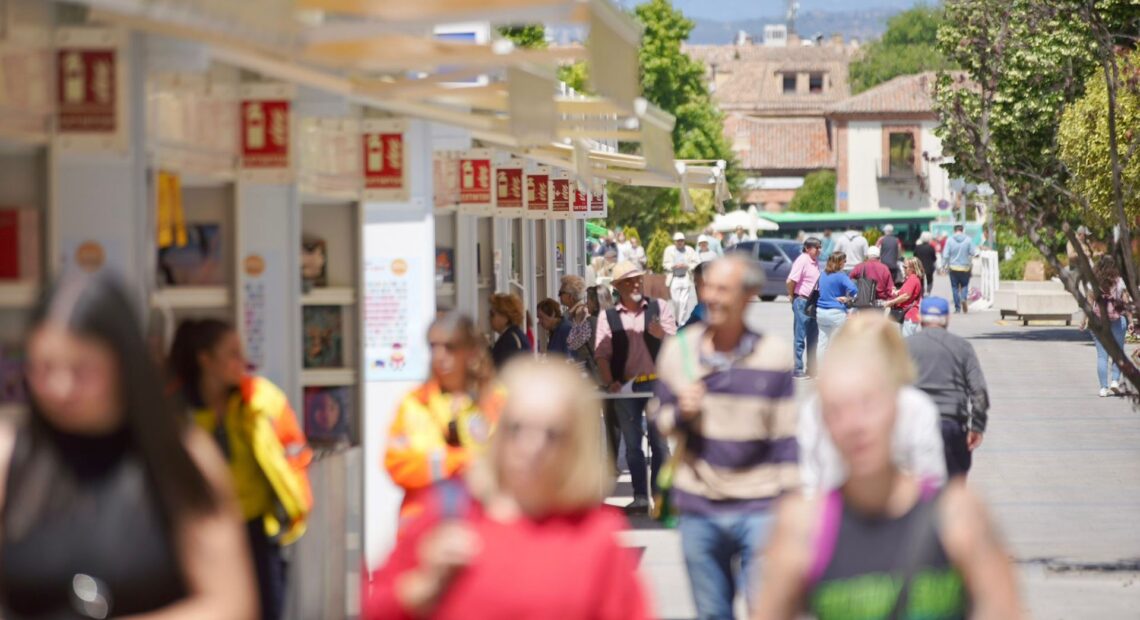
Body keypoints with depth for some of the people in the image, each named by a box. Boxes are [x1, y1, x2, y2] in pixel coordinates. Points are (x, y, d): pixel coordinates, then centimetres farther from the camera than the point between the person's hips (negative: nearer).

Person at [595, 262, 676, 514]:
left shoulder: (659, 308, 6)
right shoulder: (608, 317, 5)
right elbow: (602, 354, 1)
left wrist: (662, 335, -19)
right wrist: (610, 383, -14)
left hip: (656, 382, 0)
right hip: (625, 387, 1)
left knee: (659, 442, 0)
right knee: (632, 444, 4)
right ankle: (640, 496, 10)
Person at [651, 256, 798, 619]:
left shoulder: (773, 355, -4)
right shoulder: (679, 351, 2)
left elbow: (786, 436, -1)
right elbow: (660, 418, 12)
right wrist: (681, 414, -11)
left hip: (759, 508, -3)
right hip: (698, 509, 3)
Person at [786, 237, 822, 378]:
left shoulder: (815, 262, 11)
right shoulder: (802, 260, -15)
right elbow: (790, 281, -22)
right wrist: (791, 296, -9)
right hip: (802, 302, -9)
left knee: (813, 337, 14)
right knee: (800, 338, -3)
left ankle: (811, 368, 22)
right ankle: (799, 369, 1)